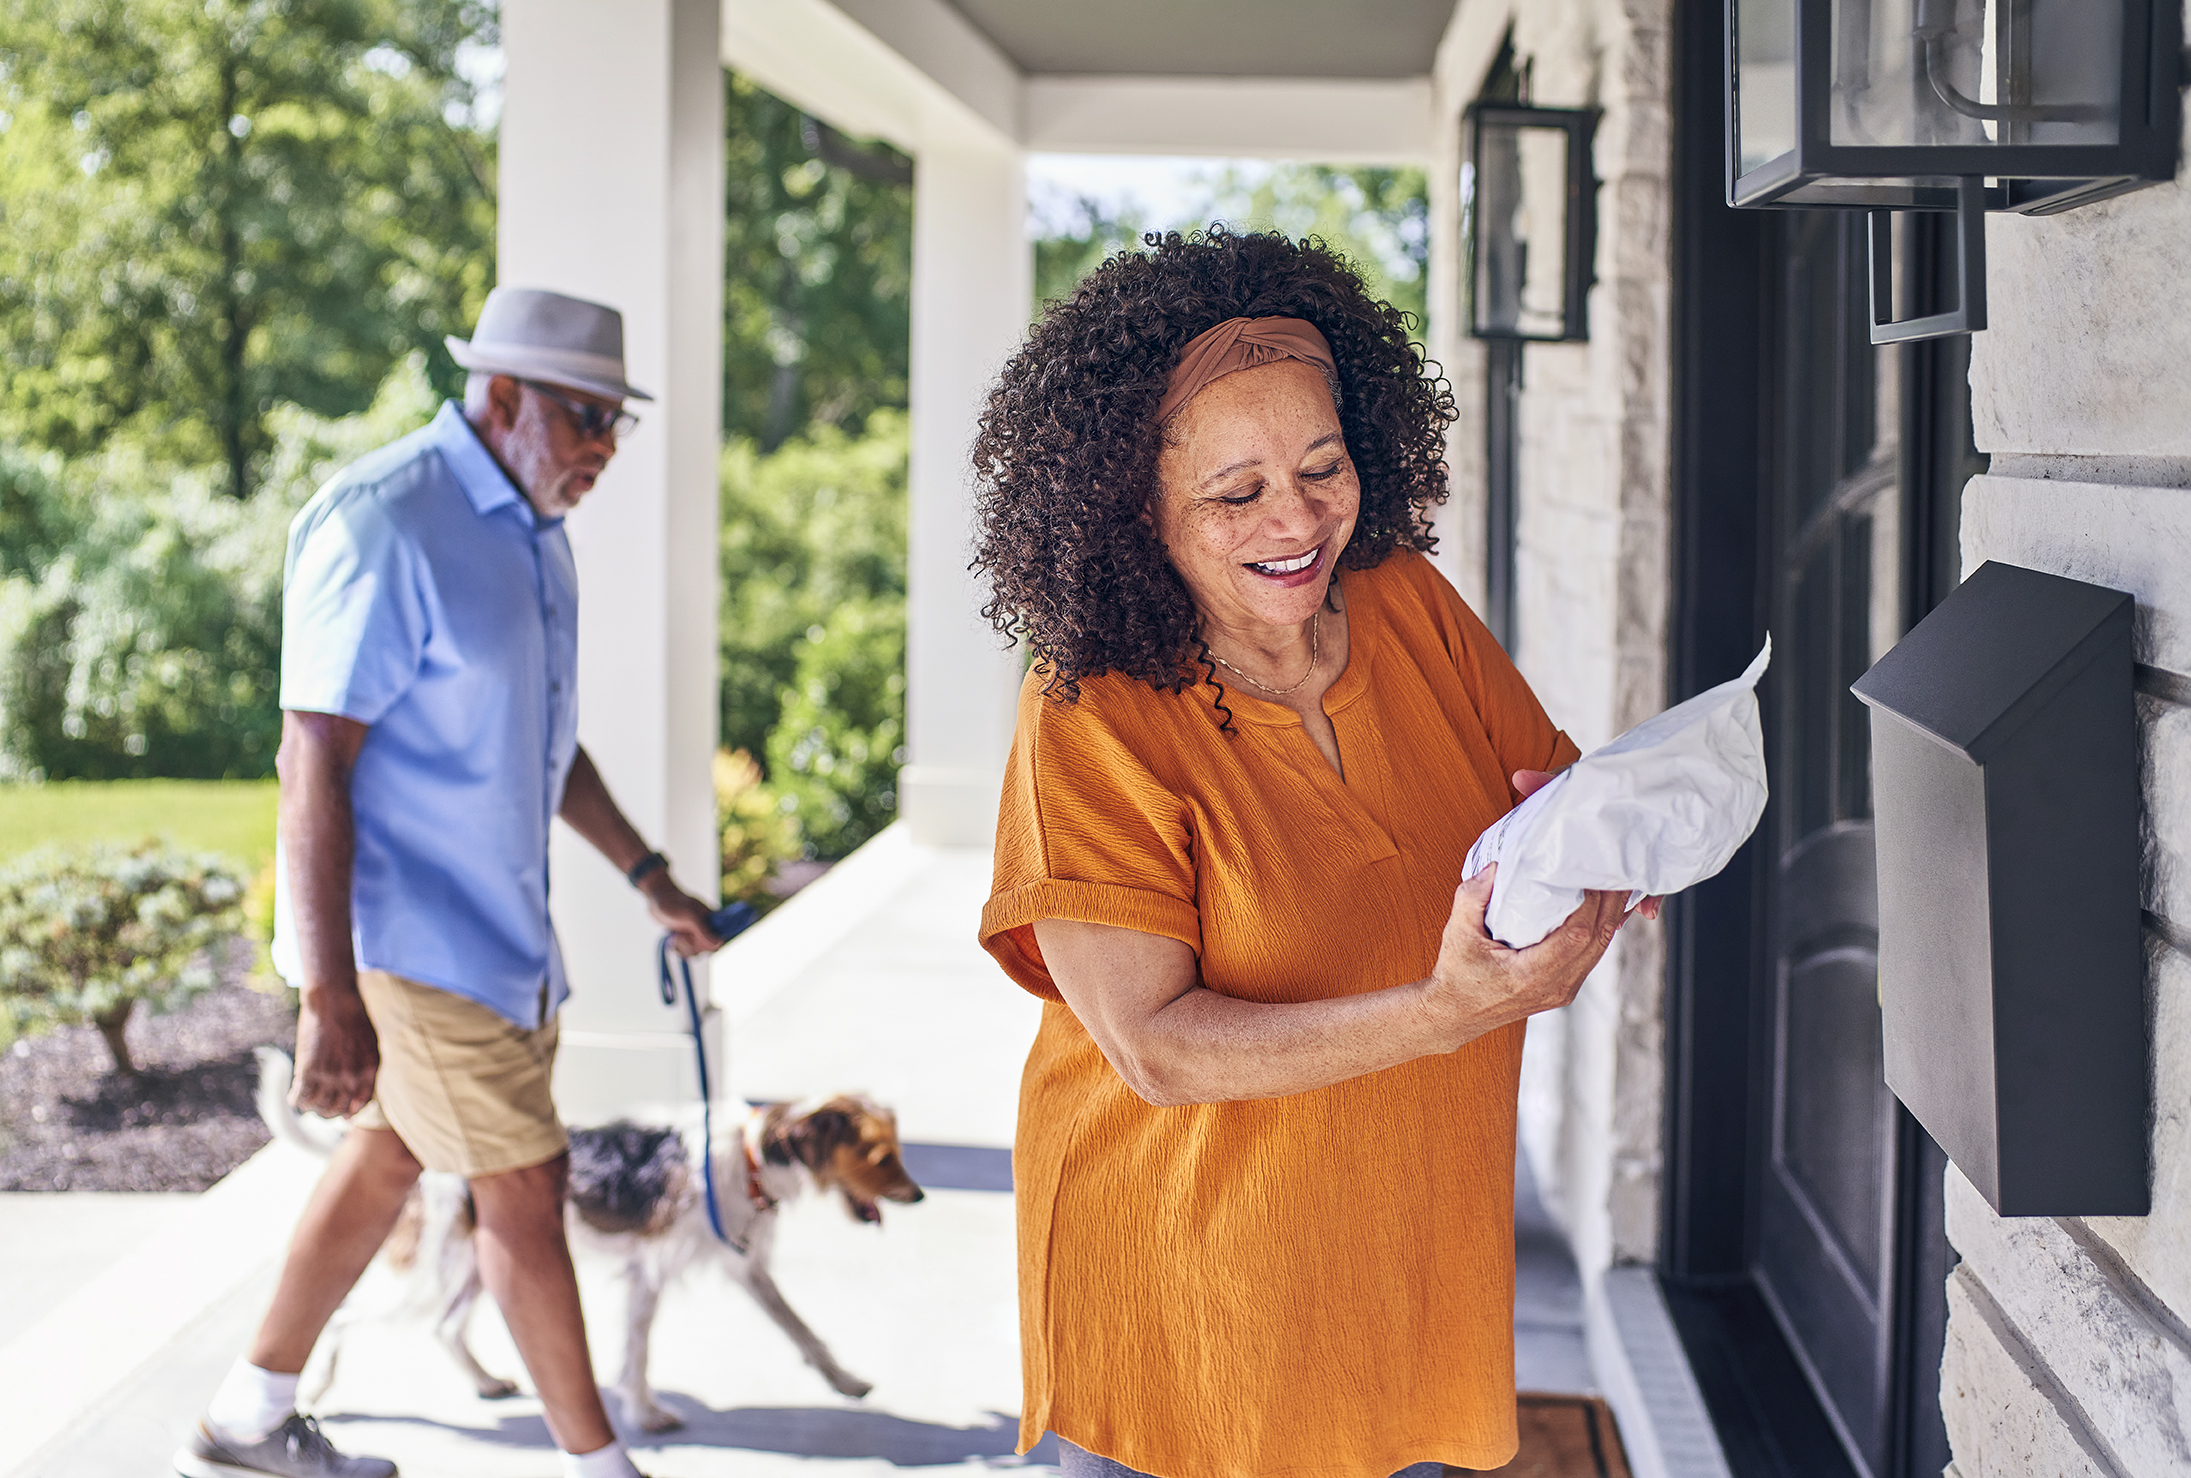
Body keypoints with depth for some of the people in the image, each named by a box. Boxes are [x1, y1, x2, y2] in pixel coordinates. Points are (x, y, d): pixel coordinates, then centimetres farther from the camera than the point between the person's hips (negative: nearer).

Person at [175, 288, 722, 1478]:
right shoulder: (385, 528, -21)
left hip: (495, 922, 10)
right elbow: (313, 763, -24)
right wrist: (330, 996, -28)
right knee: (524, 1190, -3)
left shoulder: (528, 525, 10)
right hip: (403, 933, -10)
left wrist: (647, 876, 21)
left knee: (388, 1158, 18)